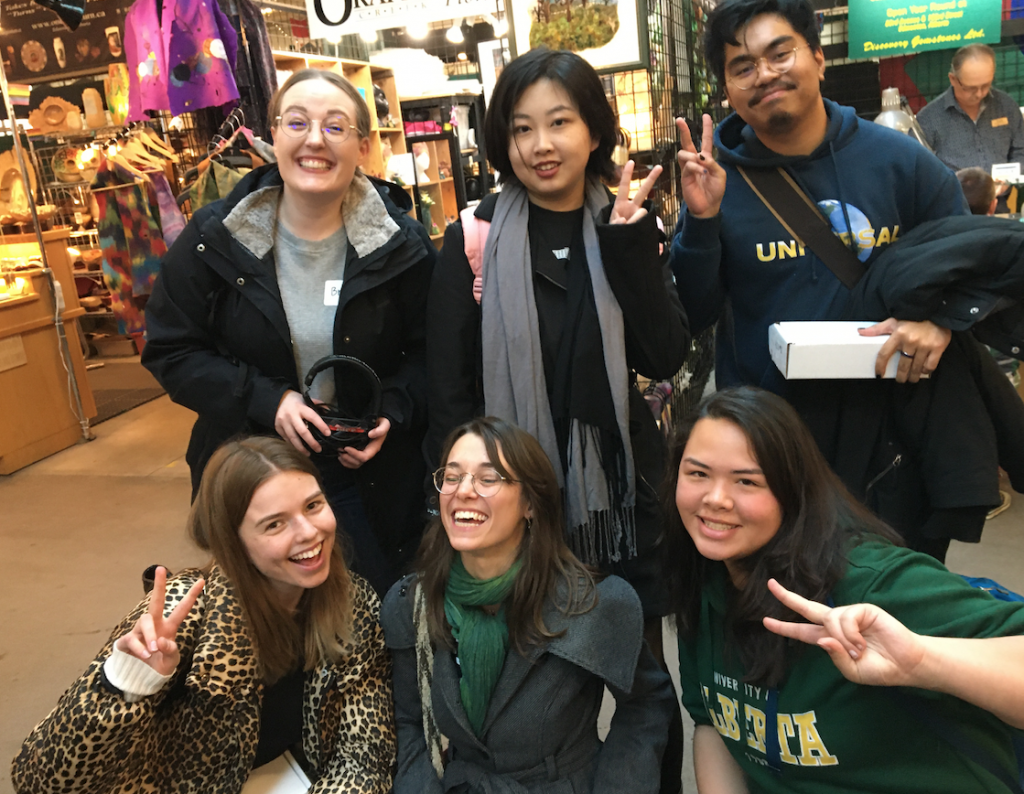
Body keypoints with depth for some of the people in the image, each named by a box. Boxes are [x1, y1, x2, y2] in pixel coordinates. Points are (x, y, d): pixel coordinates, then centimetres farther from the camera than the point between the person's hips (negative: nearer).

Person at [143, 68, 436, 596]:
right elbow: (171, 350, -4)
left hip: (373, 478, 0)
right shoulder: (214, 237, -8)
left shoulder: (401, 244, -9)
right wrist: (267, 400, -18)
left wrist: (391, 414, -18)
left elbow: (430, 350, -1)